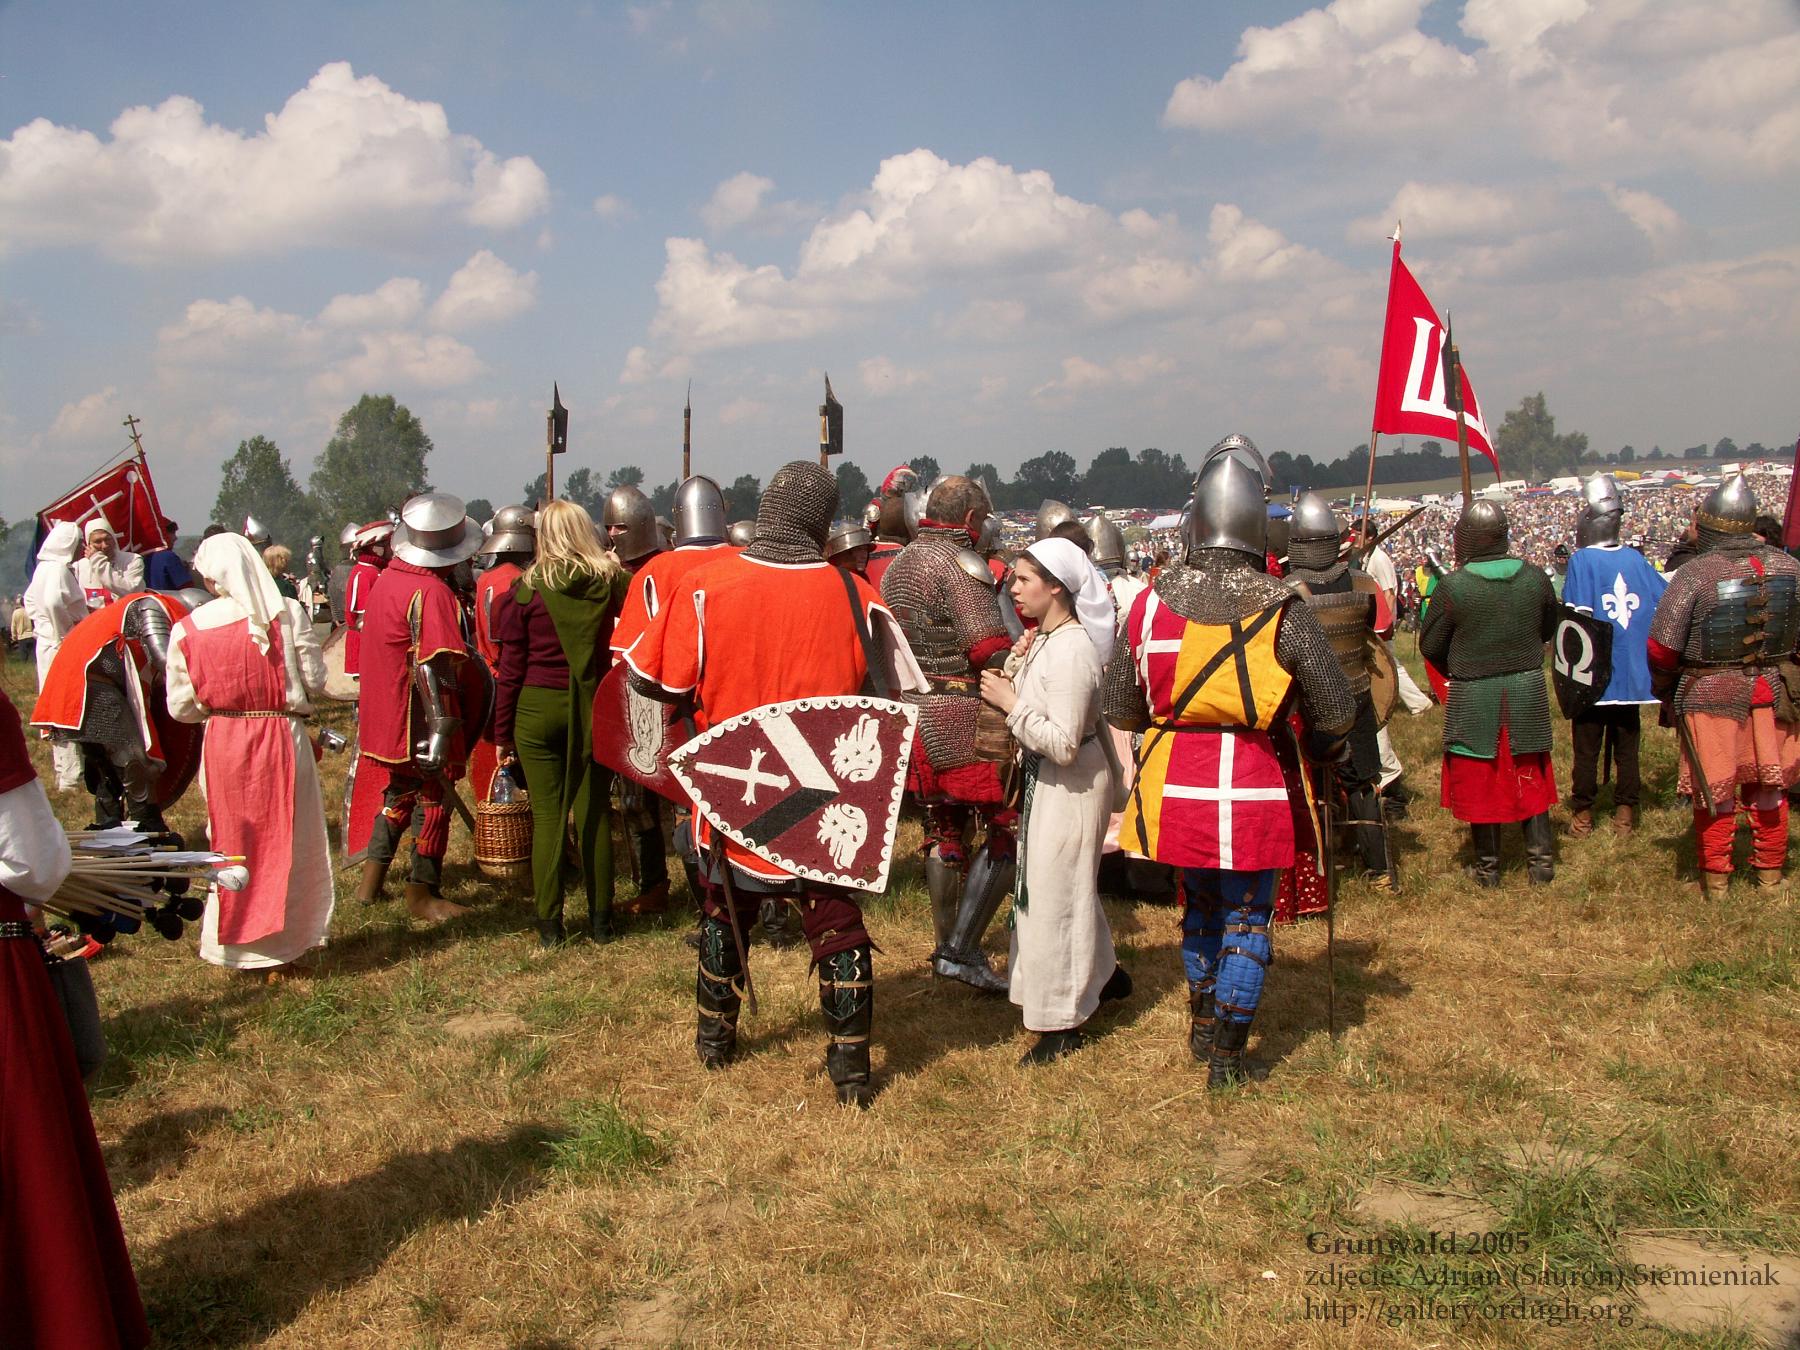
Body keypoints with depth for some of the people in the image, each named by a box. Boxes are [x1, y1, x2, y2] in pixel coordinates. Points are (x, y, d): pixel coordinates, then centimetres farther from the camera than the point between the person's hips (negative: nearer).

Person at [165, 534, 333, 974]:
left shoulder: (188, 629, -7)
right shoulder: (288, 613, -11)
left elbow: (181, 706, -1)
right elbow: (315, 681, -8)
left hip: (223, 743, 1)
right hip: (283, 737, -1)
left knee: (231, 839, 17)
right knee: (288, 840, 12)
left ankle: (232, 943, 27)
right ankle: (281, 943, 20)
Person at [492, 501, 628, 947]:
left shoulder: (529, 589, -4)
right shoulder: (613, 583, -1)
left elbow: (511, 668, -1)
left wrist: (501, 733, 4)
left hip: (538, 709, -1)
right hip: (593, 709, 1)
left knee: (547, 815, 4)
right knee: (594, 811, 8)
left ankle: (549, 924, 8)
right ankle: (600, 919, 15)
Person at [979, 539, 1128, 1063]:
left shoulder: (1071, 650, -25)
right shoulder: (1045, 638, 3)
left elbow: (1063, 744, -28)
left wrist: (1011, 703, -22)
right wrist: (1016, 671, -6)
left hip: (1071, 785, -9)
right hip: (1046, 781, 9)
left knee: (1055, 894, 1)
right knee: (1065, 887, 23)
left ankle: (1062, 1024, 15)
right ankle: (1103, 973, 43)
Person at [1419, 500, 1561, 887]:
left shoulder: (1453, 587, -16)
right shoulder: (1535, 577, -4)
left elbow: (1430, 646, -7)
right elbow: (1548, 629, 11)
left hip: (1473, 696, -3)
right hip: (1528, 691, 3)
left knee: (1479, 780, 9)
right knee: (1530, 776, 16)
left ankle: (1488, 868, 17)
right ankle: (1541, 861, 20)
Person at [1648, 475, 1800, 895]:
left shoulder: (1694, 573, -16)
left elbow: (1662, 647, -15)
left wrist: (1665, 692, 2)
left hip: (1710, 694, -4)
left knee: (1715, 789, 8)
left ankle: (1716, 880, 17)